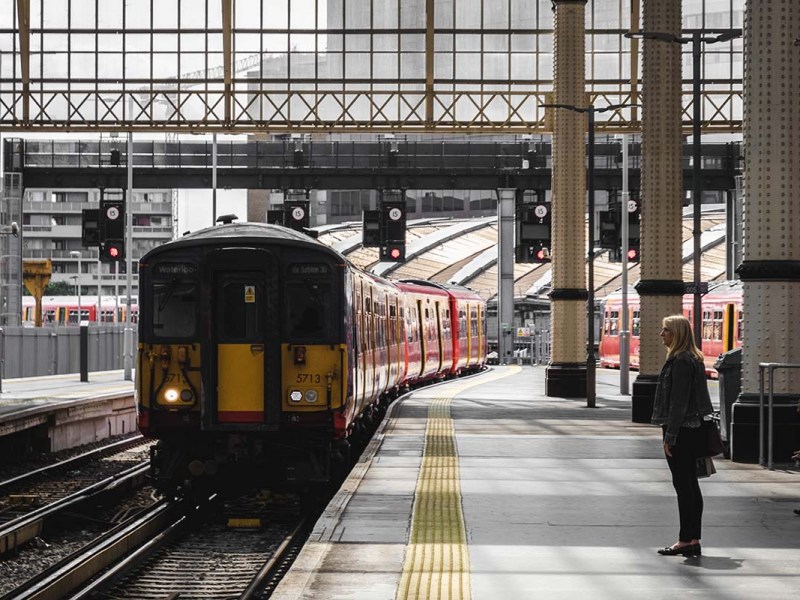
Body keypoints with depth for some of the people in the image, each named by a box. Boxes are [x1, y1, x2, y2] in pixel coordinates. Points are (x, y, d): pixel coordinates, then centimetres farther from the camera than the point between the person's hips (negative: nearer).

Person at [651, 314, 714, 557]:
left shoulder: (681, 361, -16)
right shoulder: (693, 359, 15)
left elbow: (678, 402, -20)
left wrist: (670, 436, -19)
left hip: (681, 430, -10)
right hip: (693, 429, 10)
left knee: (683, 485, -6)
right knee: (690, 485, 11)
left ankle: (686, 540, -4)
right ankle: (693, 539, 14)